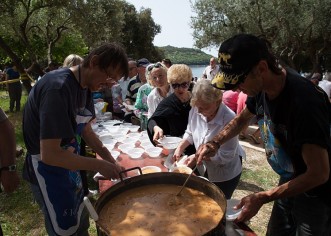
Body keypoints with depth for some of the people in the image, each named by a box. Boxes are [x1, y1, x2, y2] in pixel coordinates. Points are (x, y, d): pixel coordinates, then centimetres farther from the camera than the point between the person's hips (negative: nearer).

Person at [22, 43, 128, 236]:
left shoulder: (85, 85, -1)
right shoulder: (58, 88, -29)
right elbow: (49, 155, -31)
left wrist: (111, 161, 1)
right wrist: (99, 166, -24)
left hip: (70, 166, 8)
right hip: (48, 171, -8)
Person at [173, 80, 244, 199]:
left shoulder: (229, 119, -32)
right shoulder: (195, 110, -18)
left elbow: (226, 156, -26)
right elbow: (190, 133, 1)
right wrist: (180, 147, -14)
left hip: (225, 175, -5)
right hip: (204, 169, 5)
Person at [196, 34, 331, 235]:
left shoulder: (304, 101, -33)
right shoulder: (261, 88, -11)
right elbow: (241, 119, 9)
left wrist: (262, 198, -25)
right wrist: (215, 143, -7)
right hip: (290, 182, 6)